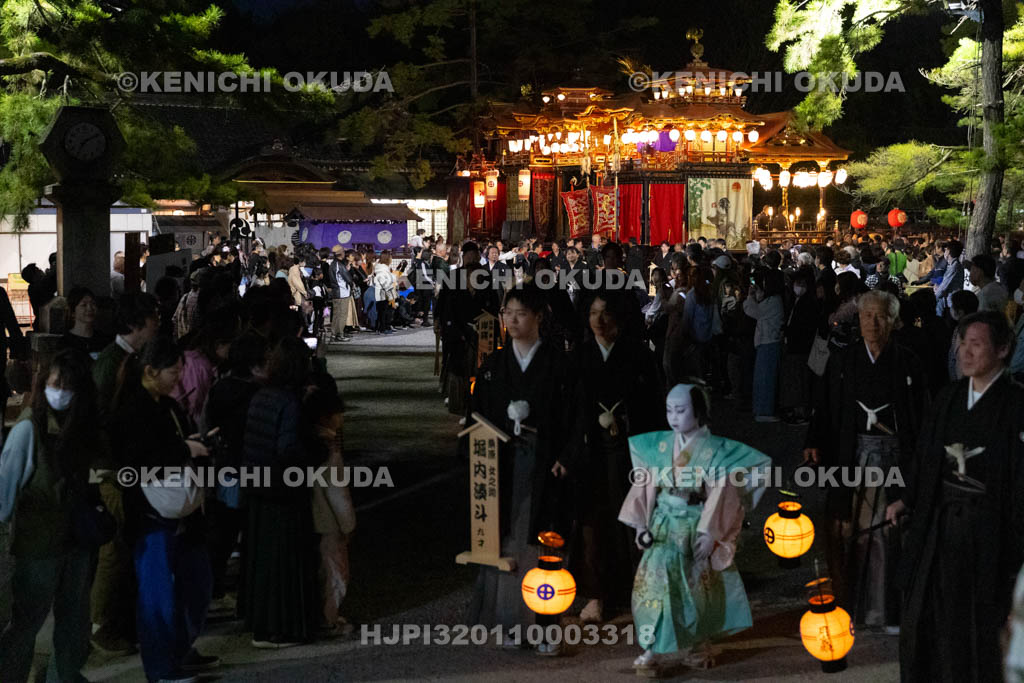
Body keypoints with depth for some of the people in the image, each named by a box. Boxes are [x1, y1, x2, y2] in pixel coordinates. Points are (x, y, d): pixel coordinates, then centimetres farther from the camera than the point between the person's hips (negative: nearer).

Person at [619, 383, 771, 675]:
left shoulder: (715, 450, -10)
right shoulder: (660, 445, 2)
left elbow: (721, 495, -11)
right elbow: (646, 485, 6)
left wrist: (710, 533, -15)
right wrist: (640, 523, 1)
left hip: (694, 528, -3)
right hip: (662, 526, 3)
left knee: (692, 587, 1)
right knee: (655, 580, -8)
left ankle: (696, 642, 21)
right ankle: (652, 649, -5)